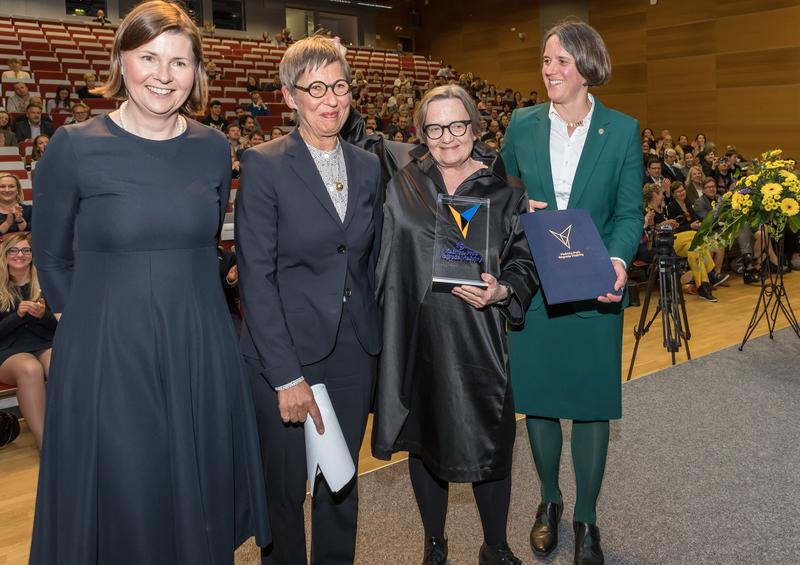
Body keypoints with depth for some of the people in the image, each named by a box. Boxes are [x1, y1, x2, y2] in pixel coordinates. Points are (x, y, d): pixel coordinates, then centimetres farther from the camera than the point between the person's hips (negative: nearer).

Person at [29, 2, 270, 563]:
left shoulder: (214, 148, 3)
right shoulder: (74, 147, -6)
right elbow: (53, 258, 4)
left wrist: (183, 305, 13)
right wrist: (103, 319, 6)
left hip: (202, 352, 3)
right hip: (106, 354, -2)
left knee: (200, 503, 14)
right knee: (121, 508, 10)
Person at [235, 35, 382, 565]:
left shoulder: (369, 167, 7)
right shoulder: (263, 165, -9)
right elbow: (256, 278, -13)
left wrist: (382, 343, 7)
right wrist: (288, 377, -16)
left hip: (355, 351, 4)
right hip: (286, 352, -4)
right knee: (285, 486, 12)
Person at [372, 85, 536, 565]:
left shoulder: (504, 191, 0)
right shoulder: (401, 187, 4)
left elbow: (524, 263, -1)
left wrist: (501, 292, -18)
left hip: (479, 341, -1)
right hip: (416, 338, 2)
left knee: (489, 443, 5)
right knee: (425, 438, 15)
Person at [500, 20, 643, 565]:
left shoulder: (623, 130, -1)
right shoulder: (522, 125, 4)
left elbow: (630, 213, -1)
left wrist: (618, 260, -20)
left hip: (594, 292, -1)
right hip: (531, 289, 2)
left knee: (591, 405, 8)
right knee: (537, 398, 12)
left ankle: (586, 519, 28)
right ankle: (549, 501, 36)